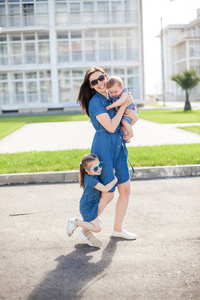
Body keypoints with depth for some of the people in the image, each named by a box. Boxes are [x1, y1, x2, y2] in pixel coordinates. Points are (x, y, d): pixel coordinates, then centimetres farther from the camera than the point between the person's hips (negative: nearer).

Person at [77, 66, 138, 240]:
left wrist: (128, 112, -4)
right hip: (104, 148, -8)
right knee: (107, 195, -4)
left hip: (118, 148, 8)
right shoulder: (95, 102, -13)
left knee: (125, 190, 11)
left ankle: (118, 229, 26)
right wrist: (123, 106, -13)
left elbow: (132, 117, 20)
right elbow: (111, 127, -19)